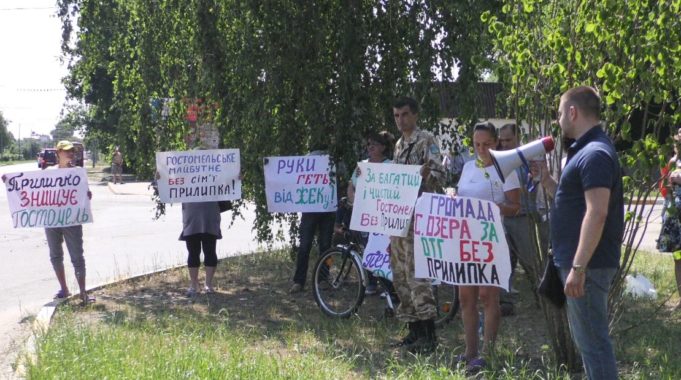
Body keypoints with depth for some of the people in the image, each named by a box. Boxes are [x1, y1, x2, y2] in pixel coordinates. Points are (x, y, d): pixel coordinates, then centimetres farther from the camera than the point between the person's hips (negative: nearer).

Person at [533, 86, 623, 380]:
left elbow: (597, 213, -26)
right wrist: (545, 178, 13)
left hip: (587, 264, -11)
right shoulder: (586, 151, 15)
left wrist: (578, 267, -28)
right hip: (579, 261, 11)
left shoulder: (595, 154, -18)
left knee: (592, 339, -5)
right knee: (586, 336, 19)